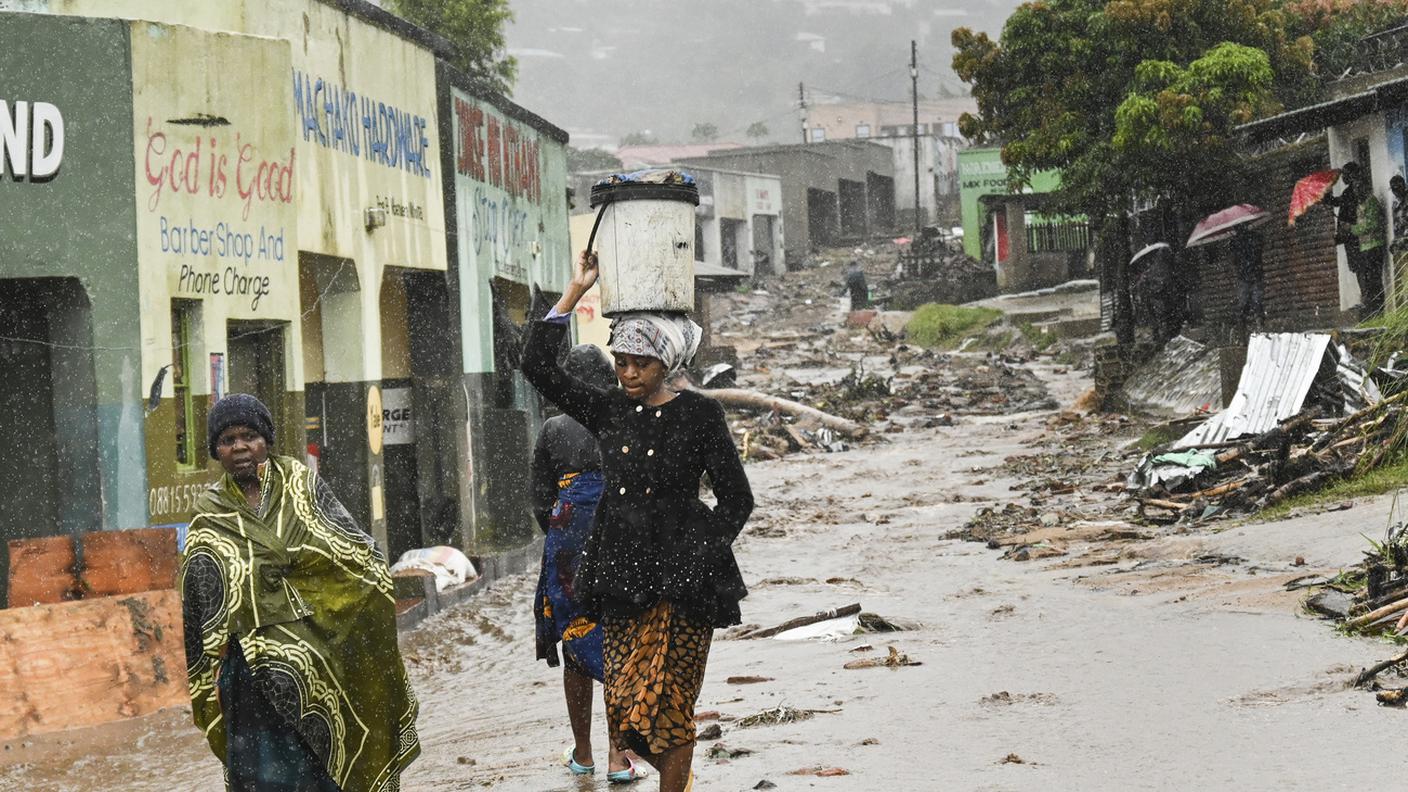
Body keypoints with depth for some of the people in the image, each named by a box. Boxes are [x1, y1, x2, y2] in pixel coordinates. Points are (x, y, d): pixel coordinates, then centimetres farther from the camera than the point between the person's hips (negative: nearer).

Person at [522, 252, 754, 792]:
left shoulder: (699, 415, -1)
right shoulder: (607, 411, 9)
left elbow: (736, 499, 1)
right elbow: (538, 366, 4)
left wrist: (701, 555, -7)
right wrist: (574, 293, 3)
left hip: (681, 577, -4)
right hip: (619, 572, 4)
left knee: (666, 702, -6)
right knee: (625, 702, 4)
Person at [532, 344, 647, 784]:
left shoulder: (553, 429, 2)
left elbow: (541, 501, 5)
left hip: (566, 546, 2)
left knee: (575, 650, 13)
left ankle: (582, 754, 22)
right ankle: (618, 759, -1)